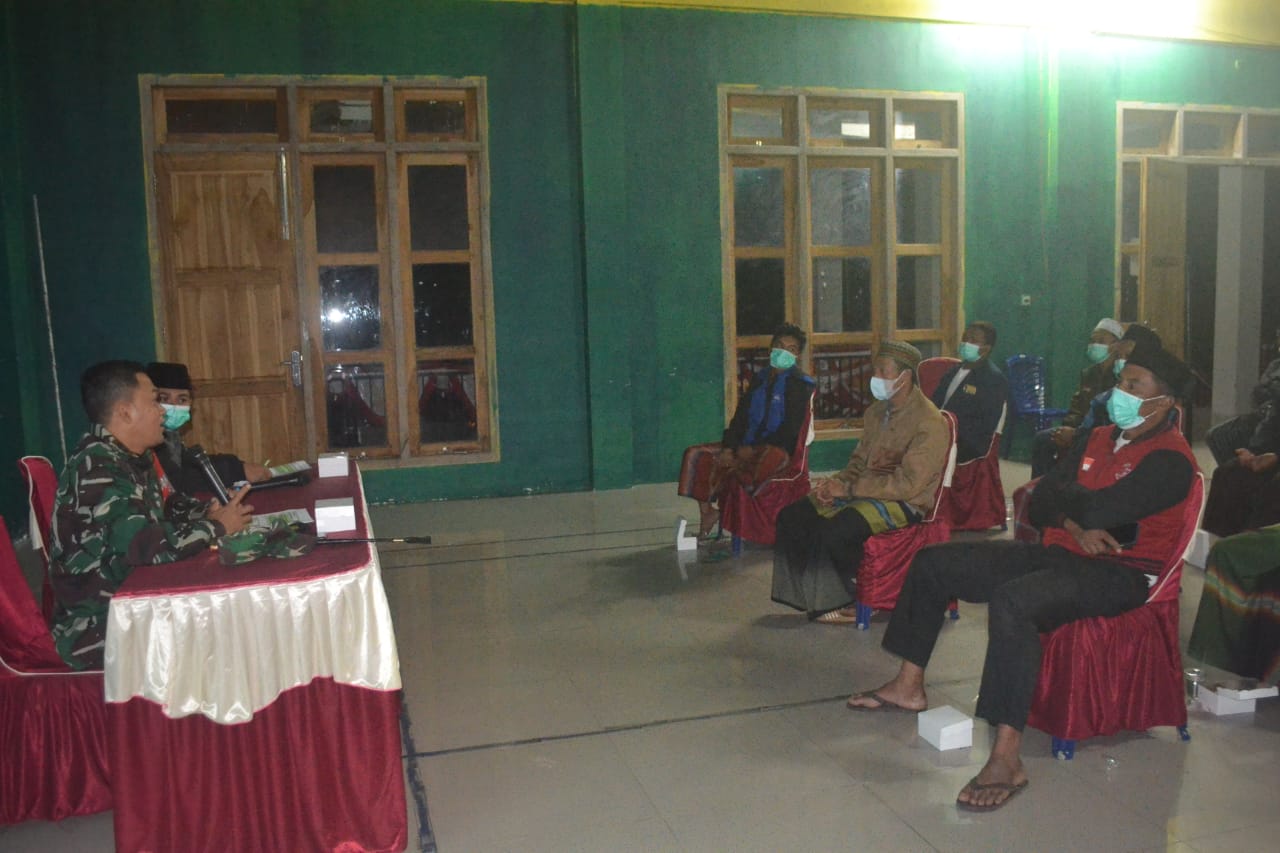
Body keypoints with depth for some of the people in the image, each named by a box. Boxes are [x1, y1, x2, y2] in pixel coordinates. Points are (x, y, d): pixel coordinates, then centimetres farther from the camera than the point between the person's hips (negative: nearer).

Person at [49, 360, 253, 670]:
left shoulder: (133, 458, 6)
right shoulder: (96, 468, -22)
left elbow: (162, 509, 22)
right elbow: (148, 546, -29)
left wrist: (208, 513, 0)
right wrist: (217, 527, -14)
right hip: (97, 629, -8)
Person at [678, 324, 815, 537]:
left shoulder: (800, 383, -5)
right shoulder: (760, 377, 15)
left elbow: (791, 429, -12)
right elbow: (740, 415, 11)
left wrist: (752, 450, -17)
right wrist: (728, 448, -6)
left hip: (777, 449, -6)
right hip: (746, 446, 7)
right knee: (696, 455, -7)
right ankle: (706, 512, -3)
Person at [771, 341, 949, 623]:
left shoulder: (929, 423, -15)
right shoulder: (877, 411, 11)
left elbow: (907, 483, -21)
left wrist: (849, 488, -19)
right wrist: (837, 482, -3)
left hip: (904, 503, -8)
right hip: (867, 491, 9)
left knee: (835, 531, -32)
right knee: (791, 517, -7)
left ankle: (866, 598, -4)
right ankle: (821, 598, 0)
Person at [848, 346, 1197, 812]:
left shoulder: (1170, 459, -11)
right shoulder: (1097, 439, 15)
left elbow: (1097, 512, -25)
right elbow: (1041, 504, 9)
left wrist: (1061, 498, -3)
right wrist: (1077, 526, -12)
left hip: (1120, 573, -9)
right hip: (1057, 554, 9)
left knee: (1012, 600, -40)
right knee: (934, 562, 6)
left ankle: (1007, 759, -36)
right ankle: (909, 685, 15)